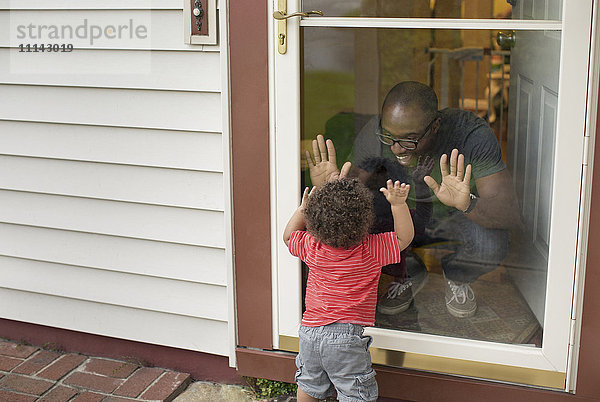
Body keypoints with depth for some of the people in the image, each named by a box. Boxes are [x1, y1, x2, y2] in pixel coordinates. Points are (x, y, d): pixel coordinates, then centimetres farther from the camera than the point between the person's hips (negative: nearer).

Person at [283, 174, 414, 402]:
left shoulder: (312, 247, -5)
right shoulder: (370, 251, -16)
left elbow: (288, 236, 15)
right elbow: (404, 237, -8)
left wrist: (302, 208, 14)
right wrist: (398, 204, -16)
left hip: (310, 330, 4)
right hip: (346, 336, -4)